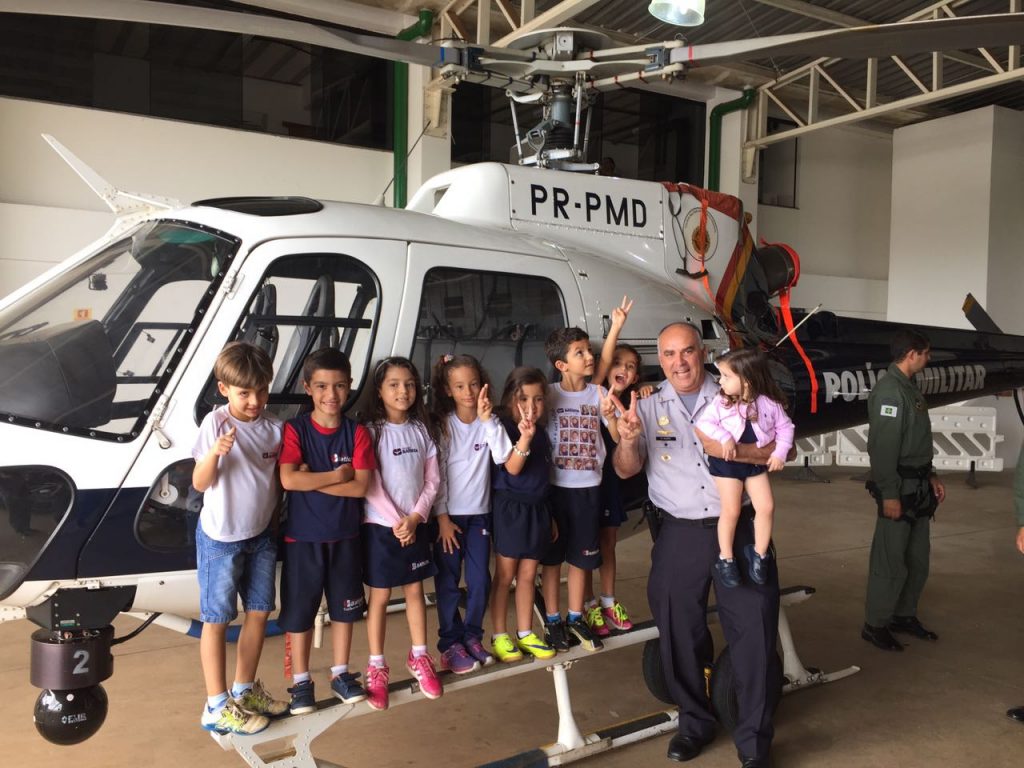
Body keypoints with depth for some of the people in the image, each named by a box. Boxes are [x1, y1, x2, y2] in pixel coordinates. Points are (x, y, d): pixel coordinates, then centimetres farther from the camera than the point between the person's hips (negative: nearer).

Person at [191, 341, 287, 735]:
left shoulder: (274, 428, -1)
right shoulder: (216, 423, -14)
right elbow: (200, 483, -15)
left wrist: (274, 525, 10)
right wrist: (215, 452, -33)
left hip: (261, 536, 6)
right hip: (221, 538, -5)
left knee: (259, 611, 13)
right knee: (217, 619, 5)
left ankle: (245, 689, 31)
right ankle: (217, 706, 16)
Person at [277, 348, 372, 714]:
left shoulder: (357, 432, -4)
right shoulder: (295, 429, -9)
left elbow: (360, 486, -13)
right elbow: (288, 480, -22)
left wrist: (312, 479, -17)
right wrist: (336, 476, -17)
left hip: (345, 536, 2)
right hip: (302, 537, -2)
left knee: (344, 608, 15)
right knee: (299, 611, 9)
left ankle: (341, 674, 32)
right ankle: (300, 682, 25)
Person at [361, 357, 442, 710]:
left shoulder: (421, 431, 4)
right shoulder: (372, 432, -9)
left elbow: (432, 480, 3)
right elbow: (371, 486, -14)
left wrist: (415, 518, -9)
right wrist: (396, 522, -15)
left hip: (415, 525, 4)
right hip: (380, 526, -4)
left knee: (415, 591, 13)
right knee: (379, 597, 6)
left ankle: (419, 658, 28)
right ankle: (377, 668, 18)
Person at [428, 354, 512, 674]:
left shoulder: (488, 423, -2)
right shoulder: (443, 425, -6)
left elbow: (503, 457, -19)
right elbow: (436, 475, -6)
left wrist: (487, 419, -24)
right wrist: (442, 518, -9)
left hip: (479, 514, 2)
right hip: (448, 515, -2)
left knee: (480, 580, 6)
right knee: (448, 582, 3)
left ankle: (472, 636, 24)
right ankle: (450, 644, 16)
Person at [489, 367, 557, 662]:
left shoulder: (542, 433, 8)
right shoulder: (504, 428, -12)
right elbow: (512, 468, -24)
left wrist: (550, 516, 18)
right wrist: (524, 438, -40)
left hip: (537, 509, 6)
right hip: (510, 508, -6)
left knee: (528, 575, 13)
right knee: (505, 575, 5)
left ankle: (525, 634, 24)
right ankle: (499, 636, 16)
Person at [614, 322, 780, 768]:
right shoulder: (648, 407, 4)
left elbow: (781, 450, -1)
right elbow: (625, 470, -2)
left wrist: (735, 450, -20)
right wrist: (628, 437, -24)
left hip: (739, 530, -1)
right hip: (680, 536, 1)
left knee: (755, 630, 1)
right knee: (679, 632, 10)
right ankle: (694, 722, 32)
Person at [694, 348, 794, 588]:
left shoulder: (769, 403, -7)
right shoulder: (721, 402, -10)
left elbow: (785, 427, 2)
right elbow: (704, 423, -15)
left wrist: (780, 453, -9)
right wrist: (725, 438, -28)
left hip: (756, 461, 2)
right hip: (726, 462, -2)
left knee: (766, 507, 0)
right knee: (731, 511, -3)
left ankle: (759, 554, 20)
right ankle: (725, 559, 13)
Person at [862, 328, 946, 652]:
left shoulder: (910, 388, 14)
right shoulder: (889, 390, -17)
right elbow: (883, 448, -22)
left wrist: (931, 476, 17)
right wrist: (889, 495, -22)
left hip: (919, 489, 10)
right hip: (899, 490, -10)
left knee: (918, 558, 16)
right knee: (891, 560, -3)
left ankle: (905, 615, 29)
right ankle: (875, 625, 8)